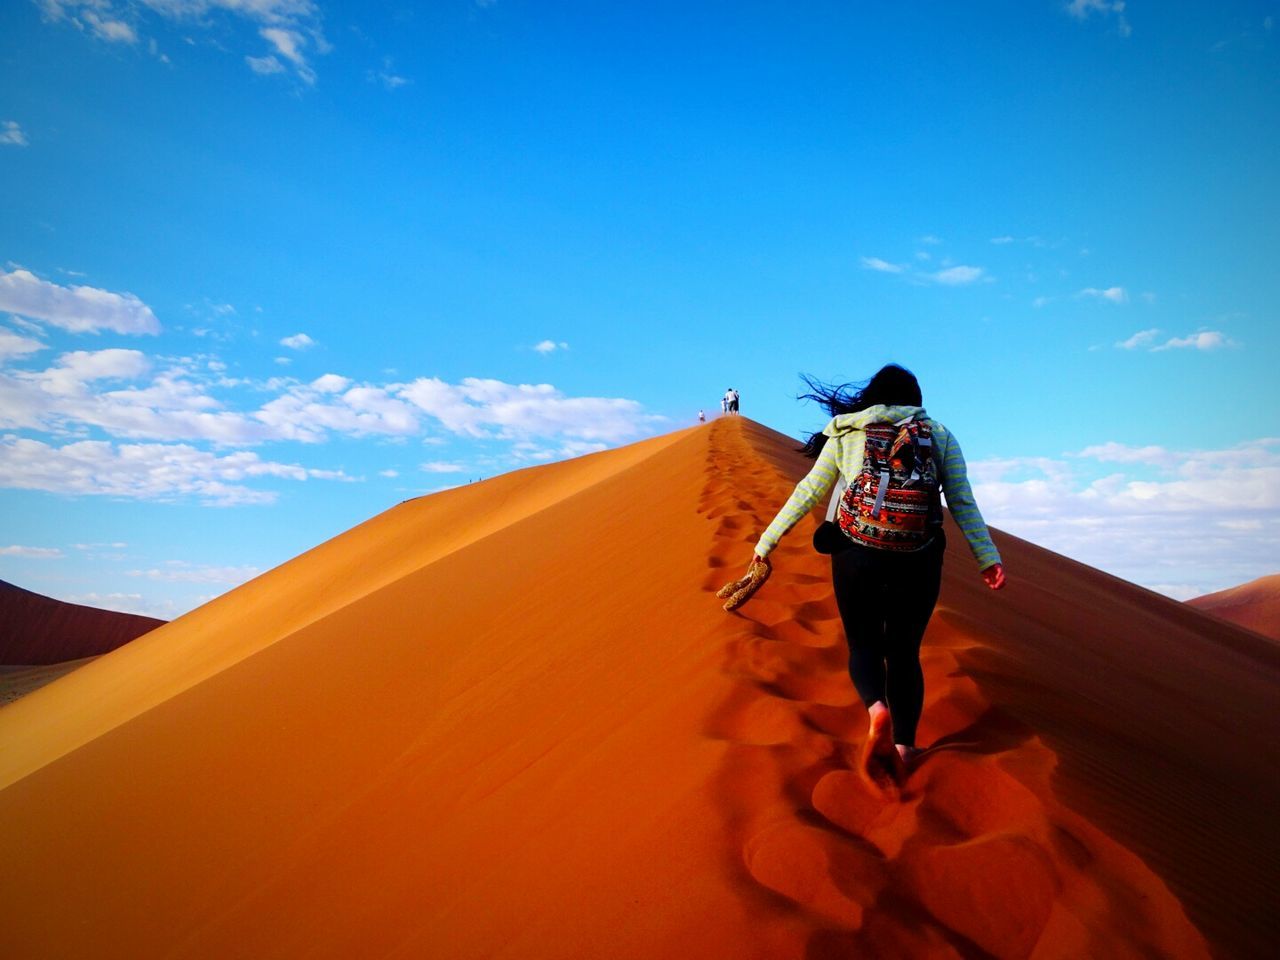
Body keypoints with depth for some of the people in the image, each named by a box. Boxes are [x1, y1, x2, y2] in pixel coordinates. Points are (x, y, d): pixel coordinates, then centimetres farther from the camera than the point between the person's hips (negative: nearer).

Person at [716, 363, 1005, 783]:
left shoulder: (846, 432, 6)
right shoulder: (940, 435, 9)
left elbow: (808, 492, 3)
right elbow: (963, 502, 1)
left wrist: (765, 544, 7)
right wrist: (987, 557, 1)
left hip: (856, 557, -1)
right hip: (918, 561, 1)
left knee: (863, 643, 15)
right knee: (904, 652, 17)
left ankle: (876, 709, -13)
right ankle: (903, 746, 9)